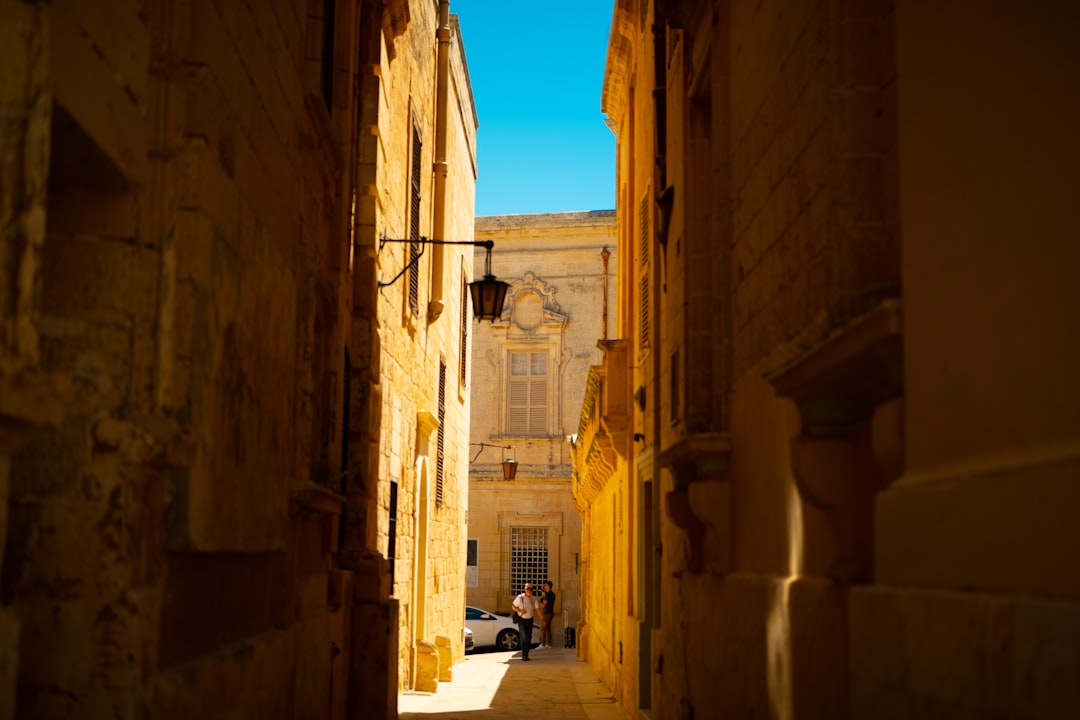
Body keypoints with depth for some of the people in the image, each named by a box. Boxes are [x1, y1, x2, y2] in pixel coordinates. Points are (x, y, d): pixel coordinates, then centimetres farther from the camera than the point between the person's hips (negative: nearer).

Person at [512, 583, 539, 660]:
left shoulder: (533, 599, -4)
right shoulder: (520, 598, -13)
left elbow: (537, 609, -5)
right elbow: (514, 607, -5)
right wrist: (520, 611, -23)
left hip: (530, 620, 4)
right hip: (521, 620, -4)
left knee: (528, 638, 6)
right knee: (524, 637, -15)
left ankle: (525, 655, 19)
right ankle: (524, 655, -9)